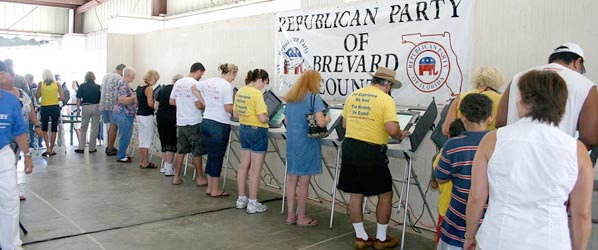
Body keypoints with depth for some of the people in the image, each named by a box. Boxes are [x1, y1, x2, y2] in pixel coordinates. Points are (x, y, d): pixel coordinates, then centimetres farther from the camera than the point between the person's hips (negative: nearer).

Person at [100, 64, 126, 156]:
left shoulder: (105, 76, 16)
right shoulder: (119, 78, -10)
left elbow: (103, 90, 21)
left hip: (103, 104, 8)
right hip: (114, 105, -8)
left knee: (111, 126, 17)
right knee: (114, 127, -1)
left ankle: (109, 147, 20)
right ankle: (110, 149, 2)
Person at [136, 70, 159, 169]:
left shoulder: (139, 87, 11)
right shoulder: (149, 88, -14)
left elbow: (137, 102, 14)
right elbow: (150, 103, -20)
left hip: (139, 115, 8)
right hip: (147, 116, -8)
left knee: (142, 140, 14)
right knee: (147, 141, 0)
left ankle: (143, 161, 21)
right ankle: (145, 163, 5)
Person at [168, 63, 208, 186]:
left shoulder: (178, 83, 8)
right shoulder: (195, 84, -14)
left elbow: (171, 101, 14)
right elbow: (199, 105, -19)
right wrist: (205, 105, 1)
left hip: (180, 122, 7)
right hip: (193, 123, -7)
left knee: (180, 151, 13)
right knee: (197, 152, 4)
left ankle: (176, 177, 17)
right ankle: (199, 178, 14)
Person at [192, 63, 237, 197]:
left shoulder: (209, 82, 8)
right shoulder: (227, 86, -14)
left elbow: (194, 88, 25)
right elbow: (228, 108, -18)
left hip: (206, 122, 8)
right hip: (220, 125, -7)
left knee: (211, 156, 16)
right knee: (217, 158, 3)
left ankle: (209, 188, 24)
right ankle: (215, 190, 12)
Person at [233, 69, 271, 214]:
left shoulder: (240, 92, 5)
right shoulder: (257, 94, -19)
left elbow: (235, 114, 14)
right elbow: (262, 118, -22)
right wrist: (266, 117, -2)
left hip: (243, 130, 8)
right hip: (257, 131, -8)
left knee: (244, 166, 15)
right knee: (255, 170, 1)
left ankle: (241, 199, 24)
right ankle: (253, 204, 8)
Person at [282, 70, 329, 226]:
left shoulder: (290, 97, 11)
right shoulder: (314, 97, -11)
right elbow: (320, 123, -19)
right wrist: (327, 119, 2)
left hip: (291, 142, 7)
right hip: (306, 143, -7)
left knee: (292, 179, 13)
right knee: (304, 181, 2)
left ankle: (290, 215, 20)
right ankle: (301, 217, 12)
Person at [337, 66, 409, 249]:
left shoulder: (353, 96, 9)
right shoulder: (386, 99, -9)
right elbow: (392, 130, -18)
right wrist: (401, 135, 3)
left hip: (349, 146, 6)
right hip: (371, 151, -6)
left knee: (355, 193, 14)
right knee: (385, 194, 12)